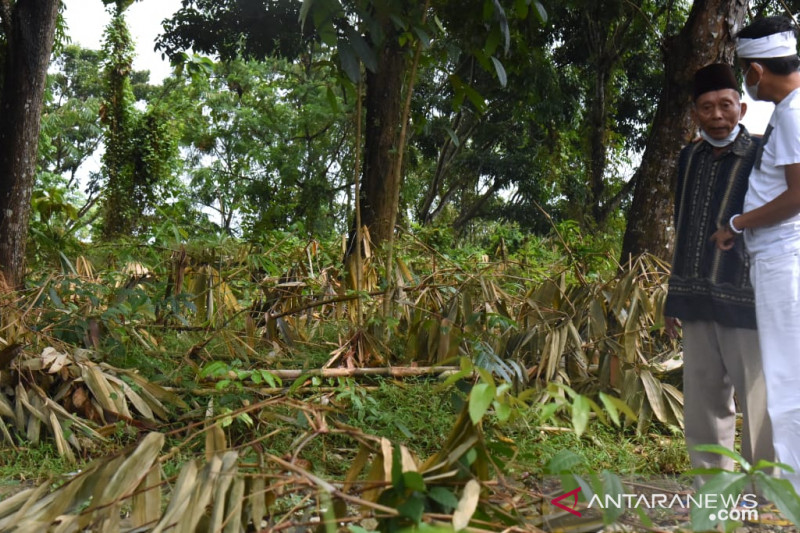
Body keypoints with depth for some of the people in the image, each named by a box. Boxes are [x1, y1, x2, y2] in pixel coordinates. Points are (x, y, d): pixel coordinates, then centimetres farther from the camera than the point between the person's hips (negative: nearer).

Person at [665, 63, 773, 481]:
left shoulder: (761, 157, -4)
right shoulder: (689, 159, 13)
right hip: (698, 303, 6)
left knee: (757, 403, -3)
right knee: (702, 403, 11)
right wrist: (675, 298, 17)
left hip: (745, 303, -6)